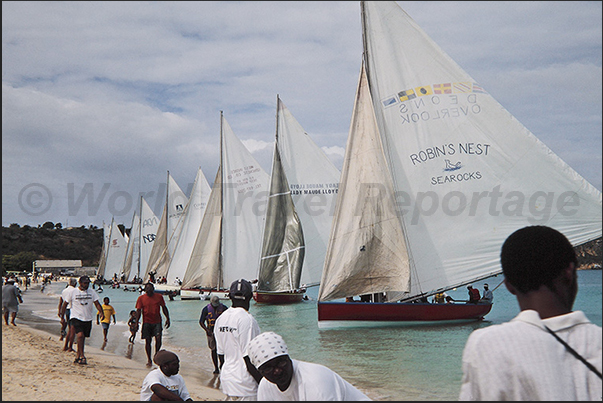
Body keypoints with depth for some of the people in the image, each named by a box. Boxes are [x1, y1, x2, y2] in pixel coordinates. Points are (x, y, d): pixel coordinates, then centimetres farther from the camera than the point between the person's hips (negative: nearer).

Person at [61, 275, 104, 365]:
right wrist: (62, 315, 5)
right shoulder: (73, 292, -2)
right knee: (80, 335, -22)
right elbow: (65, 303, 6)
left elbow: (97, 303, -1)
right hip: (76, 317, -3)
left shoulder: (92, 292, 5)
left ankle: (78, 357, 22)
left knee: (82, 339, 9)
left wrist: (101, 312, -17)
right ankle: (82, 356, -18)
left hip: (88, 319, 3)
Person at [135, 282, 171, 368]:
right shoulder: (141, 298, 1)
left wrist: (167, 318, 7)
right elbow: (138, 310, 1)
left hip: (157, 322, 1)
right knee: (147, 341, 2)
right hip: (147, 322, -1)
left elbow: (164, 308, 13)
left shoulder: (159, 296, 6)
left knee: (158, 339, -11)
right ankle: (149, 360, 13)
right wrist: (137, 321, -8)